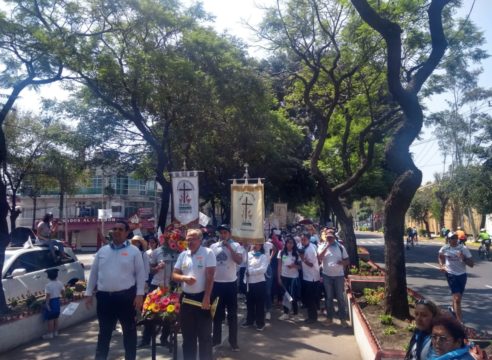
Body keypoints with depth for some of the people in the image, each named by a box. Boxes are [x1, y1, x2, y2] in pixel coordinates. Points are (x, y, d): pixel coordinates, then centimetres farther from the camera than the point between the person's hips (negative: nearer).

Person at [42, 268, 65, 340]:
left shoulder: (48, 285, -19)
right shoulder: (59, 283, -1)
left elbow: (48, 296, -22)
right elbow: (63, 293, 4)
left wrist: (47, 304, -18)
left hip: (51, 302, -6)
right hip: (57, 301, 6)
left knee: (50, 319, 3)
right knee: (56, 318, 17)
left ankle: (50, 334, 9)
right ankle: (55, 332, 25)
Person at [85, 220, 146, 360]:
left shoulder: (134, 251, -1)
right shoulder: (102, 250, 9)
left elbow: (140, 274, -3)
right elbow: (94, 273, 12)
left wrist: (139, 294, -10)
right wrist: (89, 293, 9)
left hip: (126, 296, -3)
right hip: (104, 296, 3)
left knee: (129, 330, 9)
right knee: (104, 331, 13)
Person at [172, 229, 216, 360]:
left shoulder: (208, 253, -9)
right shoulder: (183, 254, 6)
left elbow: (210, 277, -12)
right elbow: (174, 275, 8)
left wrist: (206, 298, -16)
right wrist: (184, 278, -14)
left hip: (202, 297, -5)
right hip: (186, 297, 5)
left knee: (204, 335, 6)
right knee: (187, 335, 15)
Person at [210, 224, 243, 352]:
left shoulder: (235, 246, -5)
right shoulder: (213, 246, 4)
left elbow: (239, 261, -19)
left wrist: (229, 247, -21)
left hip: (230, 283, -3)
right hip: (216, 283, 3)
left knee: (232, 313, 6)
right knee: (217, 312, 15)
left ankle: (233, 341, 16)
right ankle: (216, 338, 29)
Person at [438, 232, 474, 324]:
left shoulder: (463, 248, -10)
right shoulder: (444, 248, -7)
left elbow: (471, 264, -12)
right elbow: (440, 257, 17)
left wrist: (463, 258, -28)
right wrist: (441, 265, 2)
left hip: (462, 275, 2)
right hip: (451, 275, -2)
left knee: (458, 296, 19)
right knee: (457, 298, -11)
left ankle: (454, 309, 51)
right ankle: (460, 322, -8)